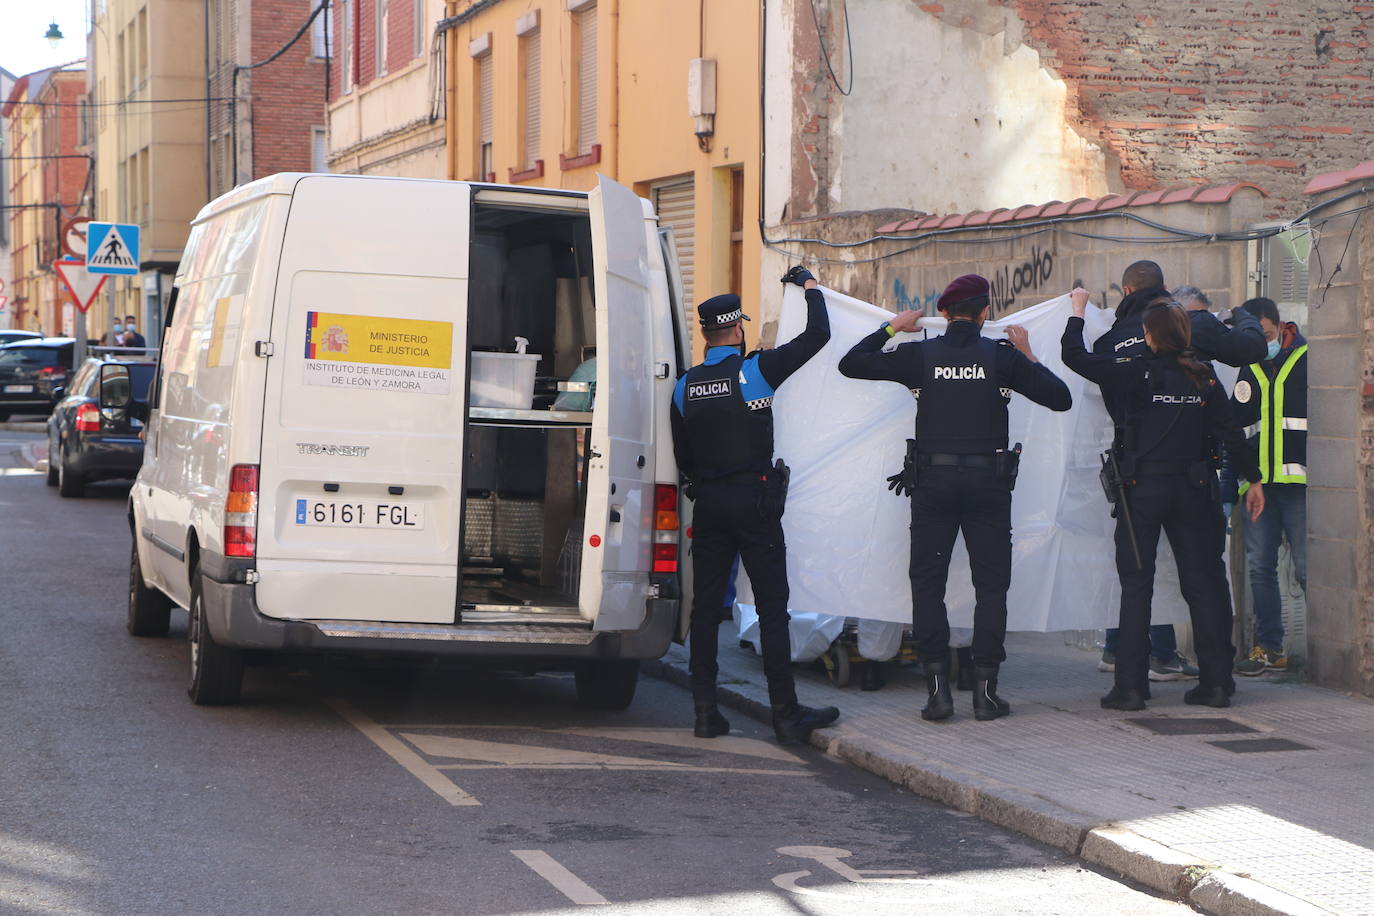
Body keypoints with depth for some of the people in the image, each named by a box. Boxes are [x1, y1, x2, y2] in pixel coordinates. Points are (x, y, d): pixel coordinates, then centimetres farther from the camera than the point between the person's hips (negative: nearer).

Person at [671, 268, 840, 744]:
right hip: (754, 500, -4)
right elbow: (817, 335, -3)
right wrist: (808, 284, 13)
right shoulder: (756, 370, -8)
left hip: (708, 504, 4)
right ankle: (786, 714, -1)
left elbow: (682, 458, 12)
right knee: (772, 607, -1)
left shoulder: (685, 387, 5)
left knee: (706, 607, 7)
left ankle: (705, 711, 5)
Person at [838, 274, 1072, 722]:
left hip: (933, 480, 0)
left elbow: (851, 363, 8)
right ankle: (986, 689, 3)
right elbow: (1059, 397, 4)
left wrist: (891, 327, 18)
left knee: (928, 584, 7)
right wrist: (1028, 355, 15)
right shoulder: (1001, 355, 0)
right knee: (991, 585, 7)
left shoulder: (920, 354, 1)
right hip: (989, 479, 0)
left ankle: (937, 688, -2)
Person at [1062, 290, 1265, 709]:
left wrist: (1078, 310, 10)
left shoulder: (1136, 372, -9)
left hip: (1143, 487, -3)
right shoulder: (1202, 377, 2)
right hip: (1193, 487, 3)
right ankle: (1216, 682, 9)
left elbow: (1074, 356, -6)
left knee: (1136, 584, 2)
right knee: (1202, 581, 8)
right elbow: (1231, 431, 1)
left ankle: (1130, 686, 1)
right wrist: (1253, 479, 10)